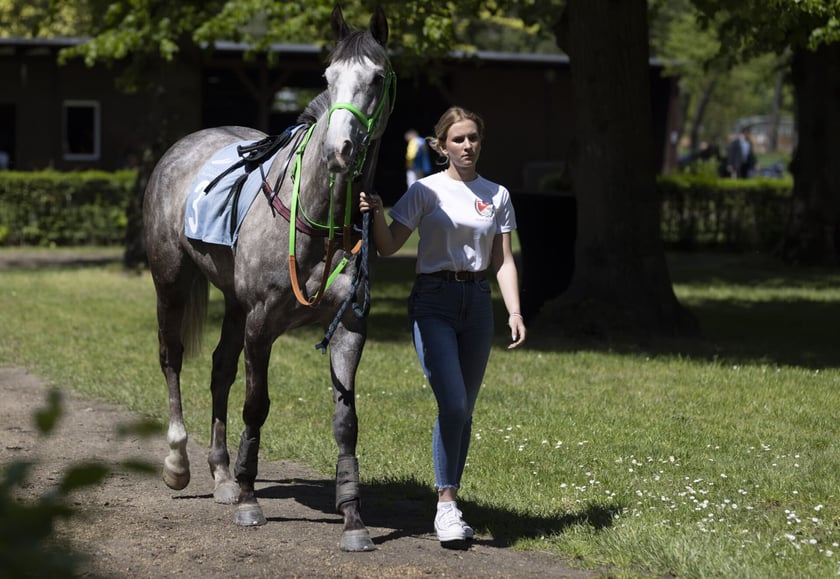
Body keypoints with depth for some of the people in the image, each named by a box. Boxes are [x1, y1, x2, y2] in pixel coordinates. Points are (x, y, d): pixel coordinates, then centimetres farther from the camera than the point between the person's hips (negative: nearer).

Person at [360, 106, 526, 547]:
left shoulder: (496, 196, 8)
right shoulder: (425, 191, -1)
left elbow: (503, 261, 6)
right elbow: (388, 247, -4)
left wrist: (514, 311, -7)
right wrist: (375, 213, -23)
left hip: (477, 302, 4)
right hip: (433, 301, -4)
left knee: (464, 411, 6)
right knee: (452, 403, -17)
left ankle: (449, 503, 16)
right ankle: (446, 504, -9)